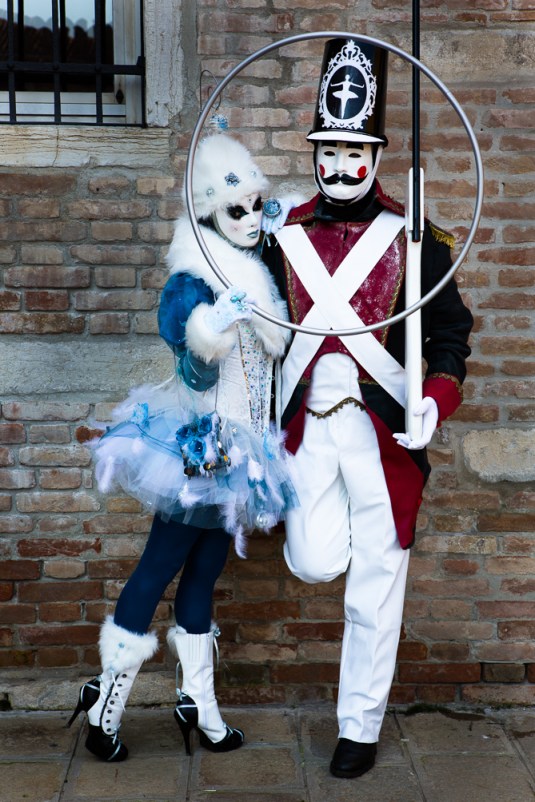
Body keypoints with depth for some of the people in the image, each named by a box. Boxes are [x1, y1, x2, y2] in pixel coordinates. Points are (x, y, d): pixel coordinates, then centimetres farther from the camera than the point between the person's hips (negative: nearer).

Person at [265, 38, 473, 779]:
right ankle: (338, 524, 31)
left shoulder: (411, 238, 0)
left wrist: (436, 399, -16)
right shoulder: (286, 238, 7)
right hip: (308, 426, 2)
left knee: (374, 592, 2)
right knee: (314, 565, -5)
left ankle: (361, 727, 18)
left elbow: (451, 329, 1)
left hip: (384, 429, -2)